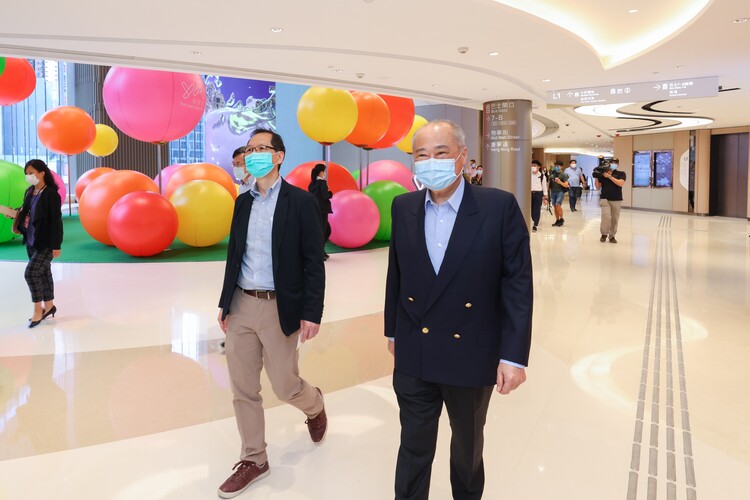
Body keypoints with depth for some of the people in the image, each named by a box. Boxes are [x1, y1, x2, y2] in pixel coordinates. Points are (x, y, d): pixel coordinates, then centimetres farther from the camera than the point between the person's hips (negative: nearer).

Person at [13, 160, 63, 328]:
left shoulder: (51, 194, -15)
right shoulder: (29, 192, 8)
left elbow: (56, 221, -16)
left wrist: (56, 245, -17)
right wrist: (18, 215, -2)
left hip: (46, 243, -8)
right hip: (31, 241, 8)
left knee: (31, 273, -11)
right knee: (43, 273, 14)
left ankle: (38, 309, 3)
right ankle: (49, 306, 25)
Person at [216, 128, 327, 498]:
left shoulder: (300, 201, -7)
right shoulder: (242, 202, 9)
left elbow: (314, 262, -9)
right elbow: (234, 255, 14)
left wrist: (312, 313, -14)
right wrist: (225, 302, 13)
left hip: (279, 308, -5)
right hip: (241, 305, 5)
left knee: (284, 385, 6)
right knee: (243, 389, 9)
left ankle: (314, 406, 41)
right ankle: (253, 460, 27)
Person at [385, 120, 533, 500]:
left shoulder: (500, 206, -12)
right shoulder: (403, 207, -1)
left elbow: (518, 285, -12)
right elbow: (396, 274, 8)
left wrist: (515, 355, -13)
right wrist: (392, 330, 13)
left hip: (472, 355, -1)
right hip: (413, 357, 2)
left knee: (468, 446, 22)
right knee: (414, 447, 14)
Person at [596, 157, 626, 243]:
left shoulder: (621, 174, 5)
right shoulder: (602, 174, 6)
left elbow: (620, 183, -14)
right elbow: (598, 187, 7)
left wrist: (609, 176, -15)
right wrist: (596, 177, -6)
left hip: (617, 200, 1)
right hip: (605, 199, -1)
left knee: (615, 219, 3)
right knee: (606, 216, -16)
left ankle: (612, 236, 16)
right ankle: (604, 234, 3)